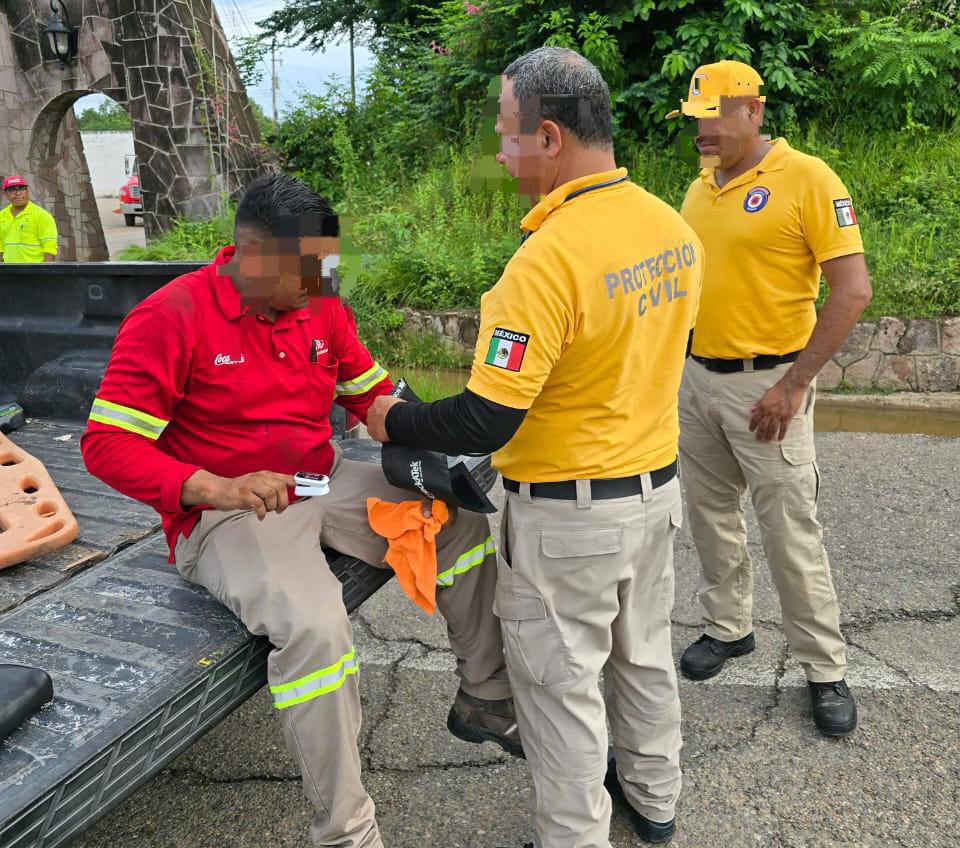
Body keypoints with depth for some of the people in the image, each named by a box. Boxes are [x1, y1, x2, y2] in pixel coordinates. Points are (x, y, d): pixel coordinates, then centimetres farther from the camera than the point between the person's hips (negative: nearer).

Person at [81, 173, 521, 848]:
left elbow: (370, 389, 15)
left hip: (326, 484, 7)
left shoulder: (320, 308, 4)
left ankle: (485, 697, 12)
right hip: (229, 515, -6)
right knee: (314, 623, -32)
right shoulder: (171, 317, -14)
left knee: (465, 515, -6)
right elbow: (107, 443, -16)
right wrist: (218, 488, -30)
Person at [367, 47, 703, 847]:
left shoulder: (549, 258, -27)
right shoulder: (674, 228, -1)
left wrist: (394, 420, -9)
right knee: (644, 653, 26)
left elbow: (484, 424, -26)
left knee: (562, 684, 11)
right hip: (658, 485, 8)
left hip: (568, 514, -8)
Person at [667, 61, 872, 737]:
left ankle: (826, 669, 15)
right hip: (699, 377, 7)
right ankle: (729, 627, 35)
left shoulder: (807, 179, -11)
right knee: (712, 514, 16)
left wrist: (793, 384, -19)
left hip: (767, 383, -6)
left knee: (791, 529, -1)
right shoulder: (700, 188, 9)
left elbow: (853, 289, -15)